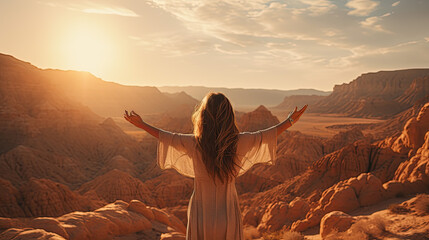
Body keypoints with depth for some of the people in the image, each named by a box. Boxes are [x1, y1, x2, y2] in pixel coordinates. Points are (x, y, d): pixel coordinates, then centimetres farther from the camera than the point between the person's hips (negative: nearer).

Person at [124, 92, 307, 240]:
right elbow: (266, 135, 7)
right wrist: (290, 121, 25)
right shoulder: (238, 143, -10)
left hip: (201, 217, 0)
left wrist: (141, 124, 23)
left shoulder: (193, 144, -12)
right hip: (229, 217, 1)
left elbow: (165, 137, 5)